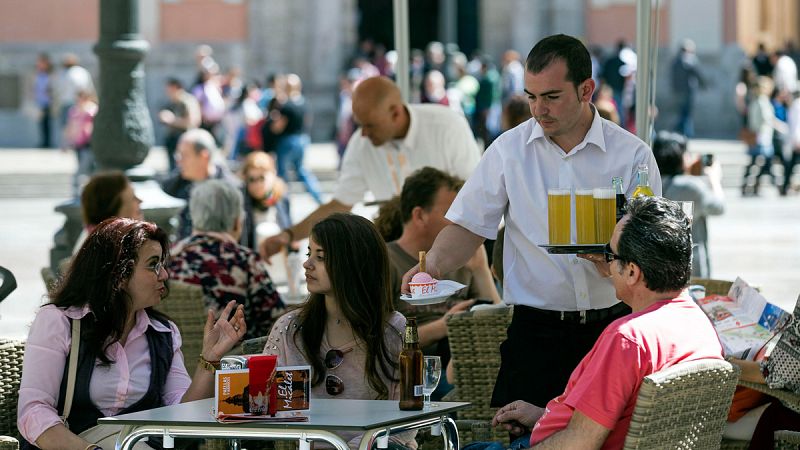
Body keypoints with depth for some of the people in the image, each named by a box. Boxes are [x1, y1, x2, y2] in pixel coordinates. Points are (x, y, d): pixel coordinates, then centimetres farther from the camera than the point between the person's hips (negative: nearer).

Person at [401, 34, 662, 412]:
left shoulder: (632, 156, 1)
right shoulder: (509, 150, 5)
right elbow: (470, 225, 5)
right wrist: (433, 264, -15)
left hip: (612, 327, 0)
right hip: (537, 330, 0)